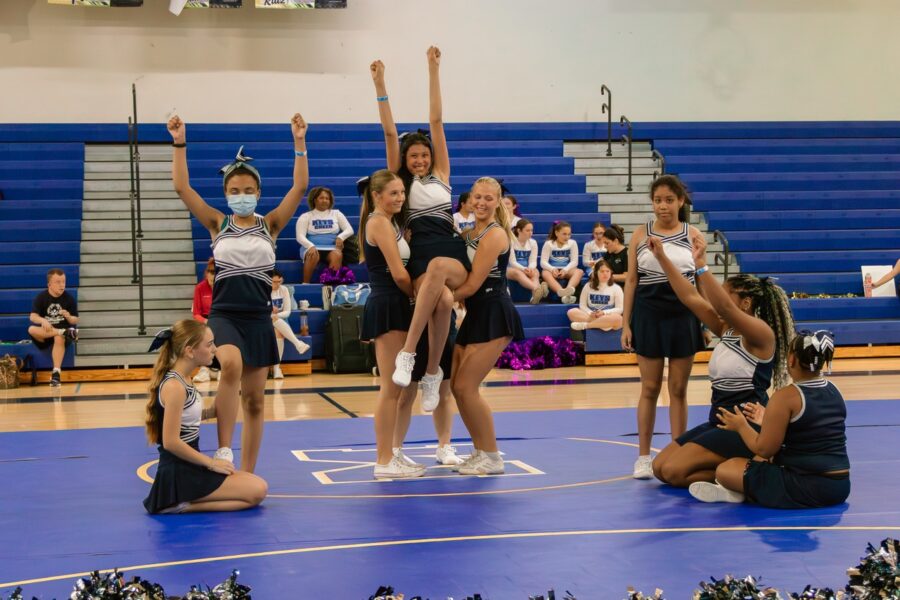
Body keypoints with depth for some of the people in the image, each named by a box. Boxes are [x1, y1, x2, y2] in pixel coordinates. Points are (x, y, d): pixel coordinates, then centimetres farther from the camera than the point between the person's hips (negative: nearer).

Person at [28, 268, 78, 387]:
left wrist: (68, 317, -24)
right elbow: (33, 317, -14)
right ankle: (65, 333, -34)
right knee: (31, 329, -32)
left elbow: (75, 321, 0)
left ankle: (56, 373, -37)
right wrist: (43, 320, -36)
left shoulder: (69, 298, -3)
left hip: (63, 328, -1)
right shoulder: (41, 297, -4)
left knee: (59, 339, -38)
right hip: (45, 332, 1)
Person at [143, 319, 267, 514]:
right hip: (180, 474, -10)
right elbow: (171, 442, -22)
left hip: (188, 468, 10)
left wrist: (212, 411, 6)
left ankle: (179, 502, 7)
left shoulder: (182, 380, 7)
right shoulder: (174, 386, -21)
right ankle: (181, 505, -10)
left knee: (257, 485, 17)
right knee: (257, 491, -8)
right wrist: (211, 462, -13)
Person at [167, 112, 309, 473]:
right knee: (231, 364, -34)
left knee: (254, 401, 6)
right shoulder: (217, 224, 5)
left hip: (259, 318, 2)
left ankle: (246, 475, 16)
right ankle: (223, 449, -27)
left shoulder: (270, 224, 6)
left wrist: (299, 143, -14)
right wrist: (179, 144, -14)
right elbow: (182, 187, -5)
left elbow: (300, 186, -5)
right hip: (223, 315, -2)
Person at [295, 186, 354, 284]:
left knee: (337, 255, -35)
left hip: (332, 248, 1)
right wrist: (311, 246, -22)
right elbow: (300, 236, -2)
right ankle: (305, 284, -31)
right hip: (312, 248, -1)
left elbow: (349, 230, 11)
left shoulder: (336, 213, 16)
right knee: (313, 255, -38)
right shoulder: (306, 216, 10)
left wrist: (341, 237, -12)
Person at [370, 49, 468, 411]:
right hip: (419, 256, 0)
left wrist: (433, 69, 11)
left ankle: (407, 353, -37)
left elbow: (436, 120, 15)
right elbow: (390, 132, 8)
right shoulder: (400, 181, 17)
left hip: (453, 254, 1)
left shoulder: (440, 174, 18)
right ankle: (432, 373, -26)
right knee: (441, 299, -36)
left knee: (438, 267, -39)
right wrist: (380, 85, 1)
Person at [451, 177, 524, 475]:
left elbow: (473, 284, -16)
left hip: (493, 316, -9)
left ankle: (492, 457, 2)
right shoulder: (470, 233, 15)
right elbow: (462, 277, 15)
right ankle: (481, 451, 21)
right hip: (476, 315, 9)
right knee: (457, 385, 9)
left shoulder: (494, 235, -12)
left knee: (466, 386, -9)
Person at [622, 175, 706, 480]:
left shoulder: (693, 235, 3)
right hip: (648, 315, 0)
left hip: (683, 316, 0)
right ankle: (644, 456, 11)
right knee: (650, 388, 4)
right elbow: (631, 280, 4)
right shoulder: (640, 235, 3)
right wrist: (625, 324, -1)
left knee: (678, 389, 5)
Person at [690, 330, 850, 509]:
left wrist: (741, 426, 7)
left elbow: (764, 449, -10)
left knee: (724, 470, 2)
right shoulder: (833, 391, 9)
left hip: (806, 490, -8)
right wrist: (769, 421, 32)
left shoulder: (786, 397, -15)